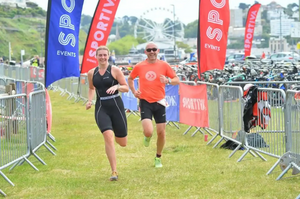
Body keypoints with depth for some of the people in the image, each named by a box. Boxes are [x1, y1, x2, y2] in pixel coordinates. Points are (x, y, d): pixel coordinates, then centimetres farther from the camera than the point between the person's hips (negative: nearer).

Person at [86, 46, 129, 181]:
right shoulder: (91, 73, 7)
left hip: (116, 105, -1)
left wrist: (116, 86, -21)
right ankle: (114, 171, -15)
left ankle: (117, 134, 48)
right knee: (108, 136, -21)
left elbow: (126, 88, -1)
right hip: (101, 108, 1)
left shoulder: (115, 70, -2)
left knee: (123, 143, 6)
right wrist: (89, 100, 6)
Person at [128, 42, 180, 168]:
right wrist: (134, 91, 3)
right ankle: (147, 137, 21)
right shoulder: (139, 66, 1)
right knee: (148, 132, -18)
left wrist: (168, 81, -18)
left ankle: (158, 158, 26)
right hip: (145, 102, -1)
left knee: (161, 132, 4)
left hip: (159, 102, 1)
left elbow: (177, 80, 3)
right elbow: (130, 79, 19)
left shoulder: (164, 65, 0)